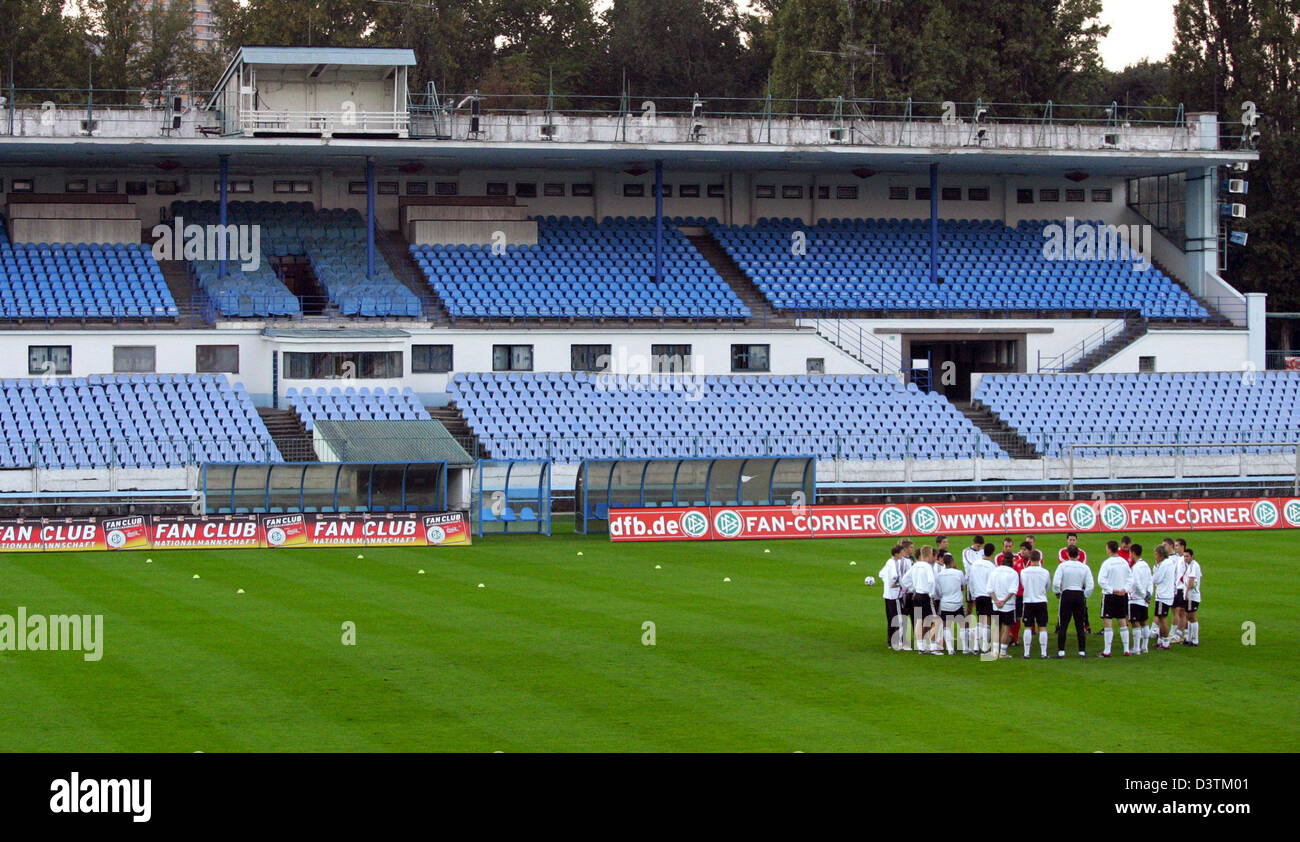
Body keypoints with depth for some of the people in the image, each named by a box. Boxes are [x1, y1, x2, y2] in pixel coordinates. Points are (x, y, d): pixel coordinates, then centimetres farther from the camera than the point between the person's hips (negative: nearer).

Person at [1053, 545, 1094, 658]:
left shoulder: (1062, 566, -6)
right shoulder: (1084, 567, 0)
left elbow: (1056, 582, -12)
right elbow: (1090, 585, -4)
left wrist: (1057, 592, 5)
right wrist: (1085, 596, 9)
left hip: (1066, 595, -2)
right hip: (1080, 595, 2)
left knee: (1063, 625, 2)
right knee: (1080, 625, 8)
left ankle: (1061, 651, -3)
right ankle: (1082, 651, 6)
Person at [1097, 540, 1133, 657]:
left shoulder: (1107, 563, -12)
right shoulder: (1124, 562, 5)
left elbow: (1101, 580, -18)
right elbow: (1130, 578, 8)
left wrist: (1112, 590, -14)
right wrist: (1124, 589, -1)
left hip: (1110, 596, -5)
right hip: (1123, 595, 5)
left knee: (1108, 623, -3)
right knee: (1122, 622, 12)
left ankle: (1107, 651, -5)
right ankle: (1126, 650, 12)